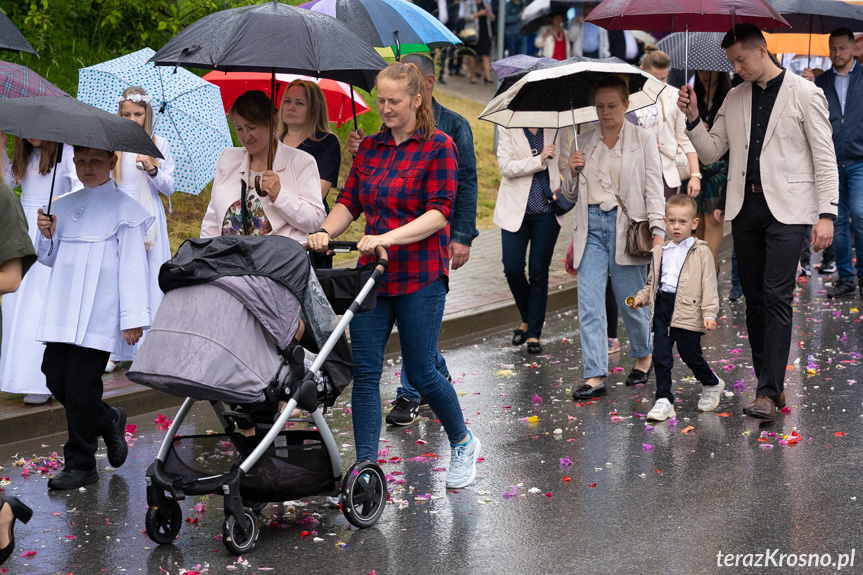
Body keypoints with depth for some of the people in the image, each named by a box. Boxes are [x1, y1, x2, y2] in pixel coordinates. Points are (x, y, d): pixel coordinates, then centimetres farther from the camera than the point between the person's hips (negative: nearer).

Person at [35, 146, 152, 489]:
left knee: (81, 383, -6)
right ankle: (108, 420, 29)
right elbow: (50, 259, 21)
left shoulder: (124, 210, -2)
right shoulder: (64, 207, 15)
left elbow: (132, 265, -6)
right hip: (63, 312, 6)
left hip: (99, 315, -6)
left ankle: (81, 465, 6)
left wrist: (133, 316, -11)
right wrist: (47, 237, -1)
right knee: (55, 375, 2)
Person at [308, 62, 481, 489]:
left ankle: (463, 443, 27)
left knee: (420, 372, 1)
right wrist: (325, 233, -11)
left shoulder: (438, 146, -5)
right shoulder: (369, 148, 12)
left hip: (420, 276, -5)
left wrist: (388, 238, -25)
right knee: (364, 370, -1)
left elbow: (439, 213, -13)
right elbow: (349, 202, 10)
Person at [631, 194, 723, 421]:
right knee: (661, 356, 0)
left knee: (691, 355, 4)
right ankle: (664, 401, 6)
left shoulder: (701, 252, -2)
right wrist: (641, 297, 6)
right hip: (662, 308, 5)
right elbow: (652, 282, 23)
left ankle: (712, 385, 32)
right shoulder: (660, 252, 13)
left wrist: (709, 313, -14)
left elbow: (709, 285, -6)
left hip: (688, 311, -4)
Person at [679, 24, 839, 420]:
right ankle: (770, 383, 14)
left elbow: (825, 158, -3)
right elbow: (711, 153, 16)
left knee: (776, 297, -12)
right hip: (745, 206, 6)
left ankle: (768, 394, -13)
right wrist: (692, 117, -1)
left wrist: (826, 213, -11)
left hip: (787, 209, -5)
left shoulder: (805, 94, -2)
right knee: (755, 298, 6)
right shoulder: (734, 99, 13)